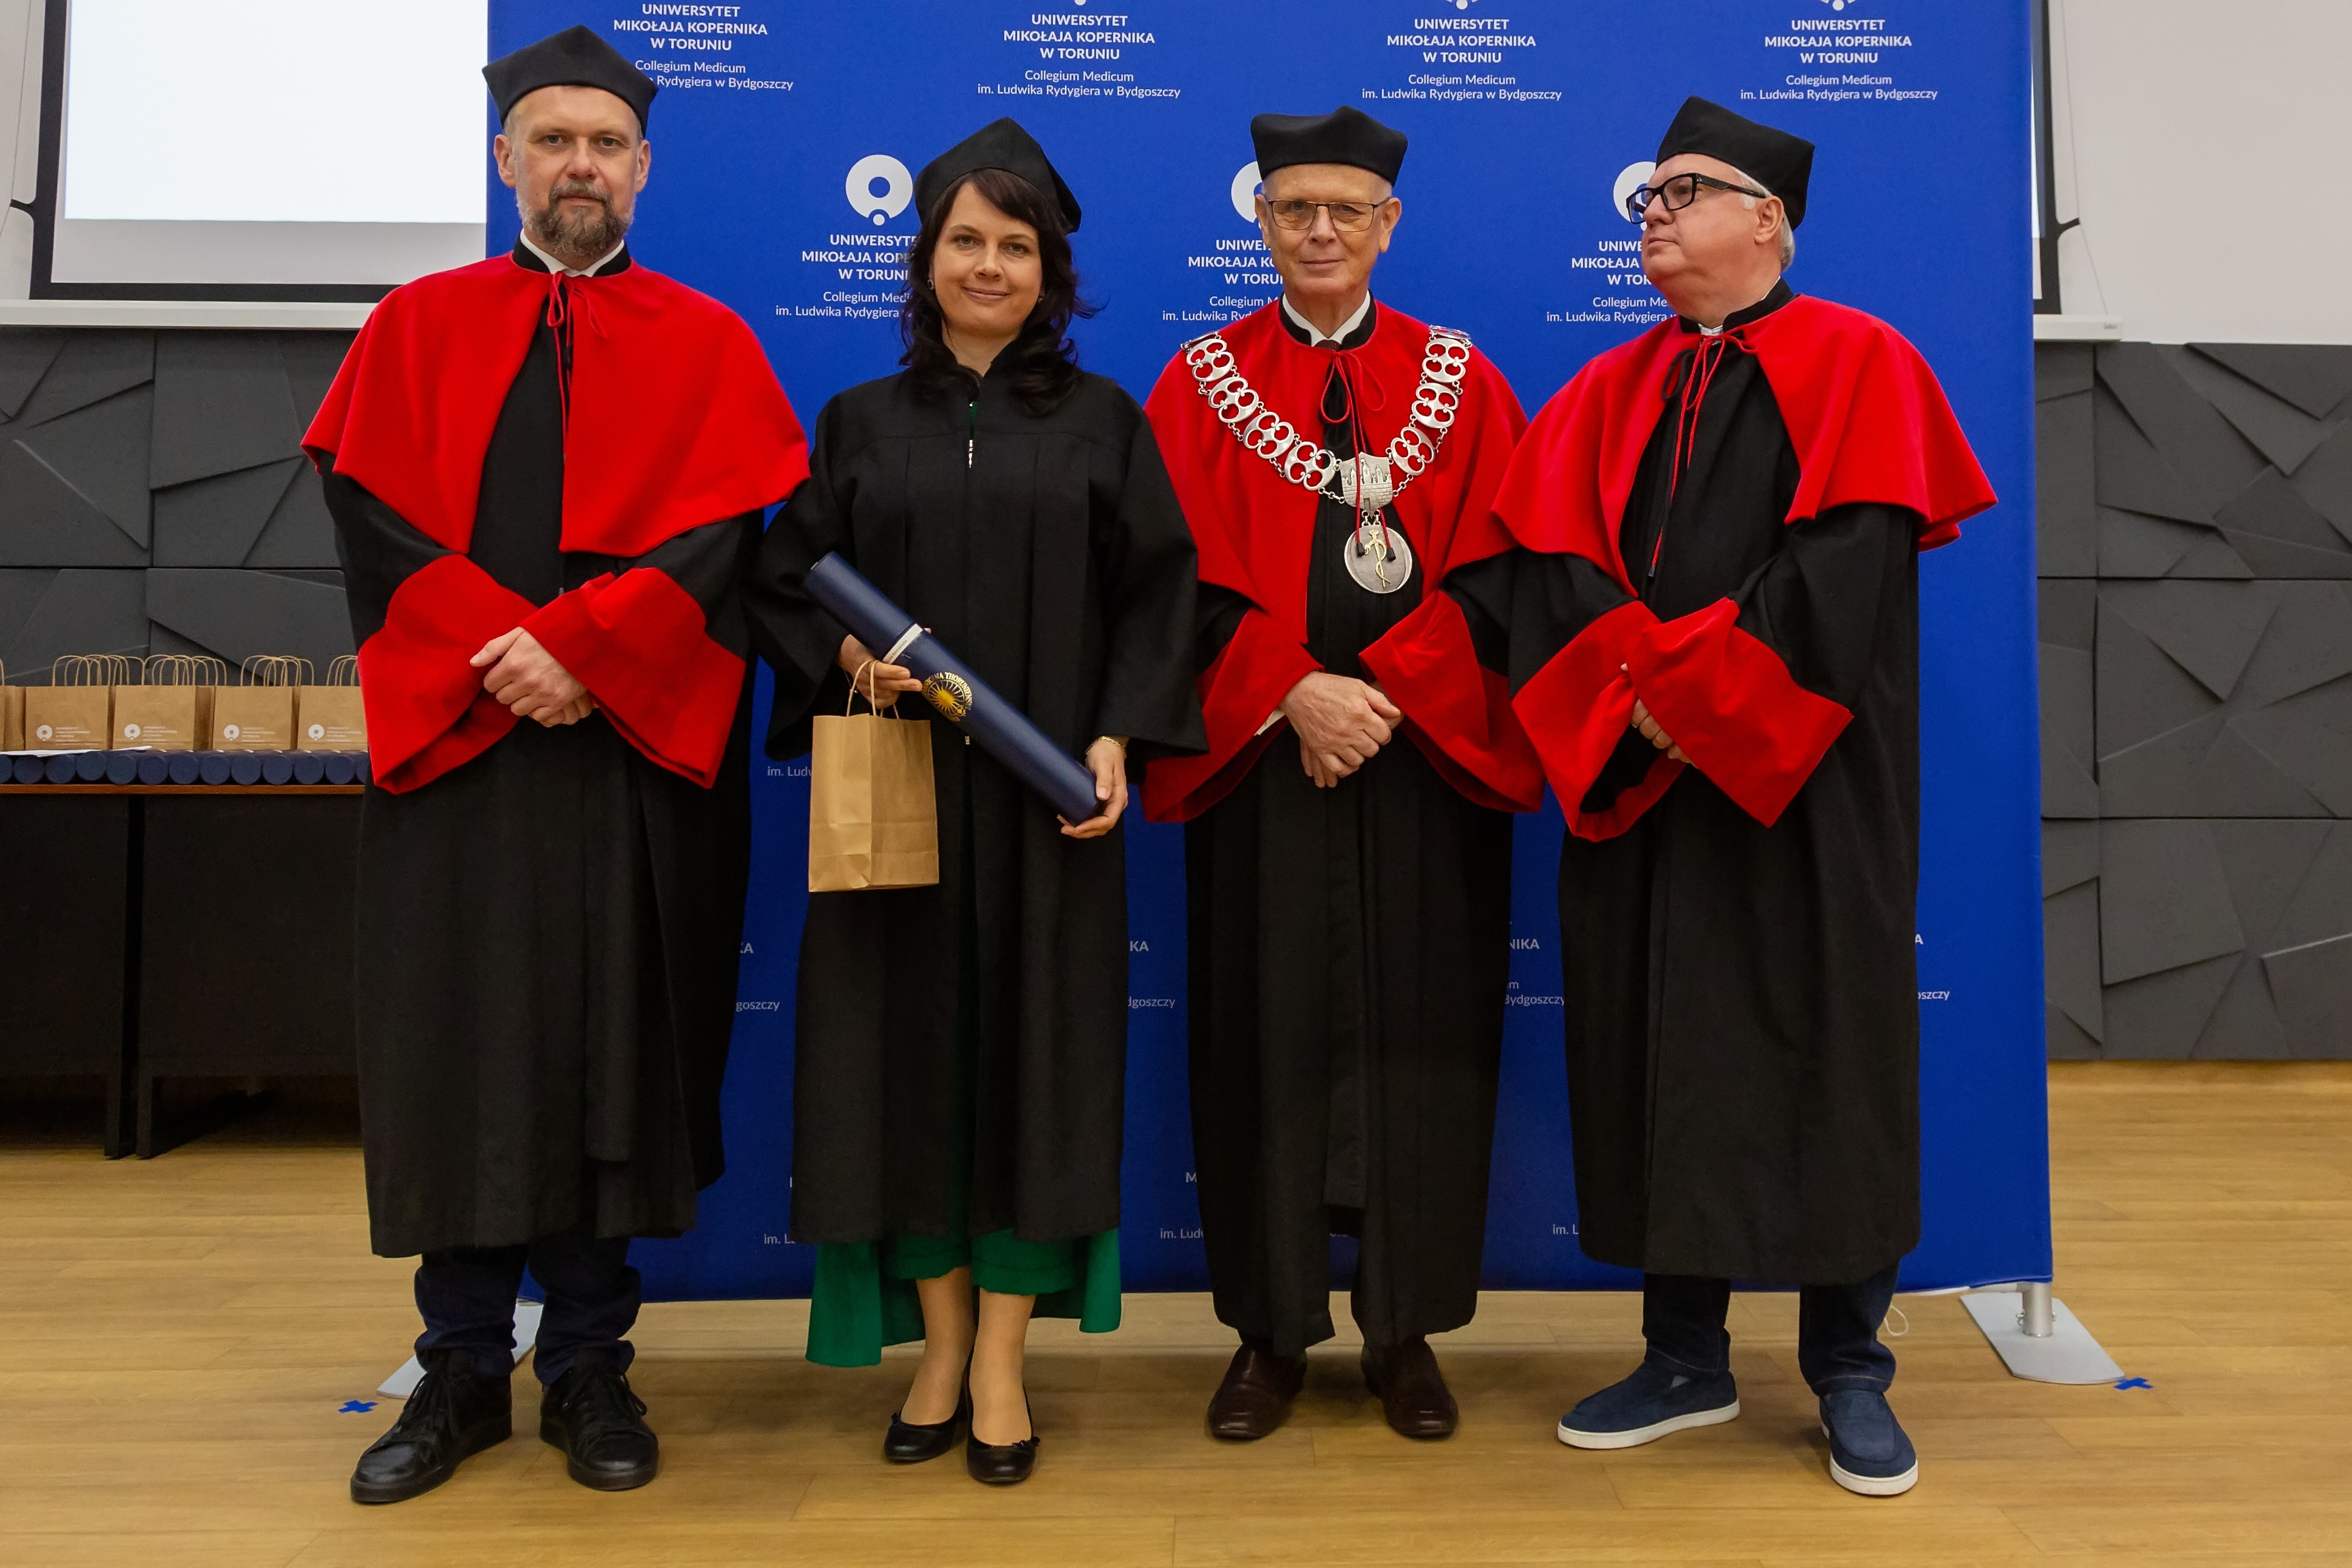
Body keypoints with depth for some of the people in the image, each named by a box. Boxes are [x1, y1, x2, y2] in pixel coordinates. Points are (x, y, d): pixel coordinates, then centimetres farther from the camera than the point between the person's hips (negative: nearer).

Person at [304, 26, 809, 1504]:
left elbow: (724, 536, -4)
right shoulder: (417, 328, 11)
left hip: (639, 747, -1)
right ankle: (463, 1370, 19)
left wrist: (579, 647, -16)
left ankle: (589, 1365, 17)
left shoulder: (709, 344, 8)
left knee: (614, 1055, 3)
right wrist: (500, 651, -13)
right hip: (453, 737, 1)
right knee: (457, 1050, 5)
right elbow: (373, 515, 1)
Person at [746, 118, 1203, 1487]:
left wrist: (1118, 740, -10)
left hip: (1045, 796, -1)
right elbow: (786, 582, 10)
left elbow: (1157, 596, 2)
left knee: (1032, 1050, 1)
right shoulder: (862, 424, 10)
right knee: (912, 1053, 4)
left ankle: (1000, 1361, 14)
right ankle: (939, 1347, 20)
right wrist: (844, 654, -11)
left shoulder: (1101, 422, 7)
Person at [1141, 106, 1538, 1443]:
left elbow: (1489, 575, 0)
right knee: (1266, 1029, 3)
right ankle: (1272, 1328, 17)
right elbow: (1187, 578, -2)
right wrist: (1295, 694, -15)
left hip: (1425, 756, 1)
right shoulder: (1202, 382, 7)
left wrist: (1382, 693, -14)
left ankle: (1406, 1329, 18)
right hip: (1259, 758, 0)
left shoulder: (1460, 382, 9)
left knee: (1416, 1029, 4)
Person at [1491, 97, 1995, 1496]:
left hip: (1809, 792, -4)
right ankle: (1686, 1362, 21)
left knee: (1824, 1062, 2)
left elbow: (1848, 568, -13)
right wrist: (1637, 696, -15)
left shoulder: (1857, 367, 1)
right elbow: (1559, 576, 2)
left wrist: (1683, 681, -15)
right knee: (1658, 1060, 7)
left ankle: (1851, 1375, 18)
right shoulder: (1609, 395, 13)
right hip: (1639, 789, 4)